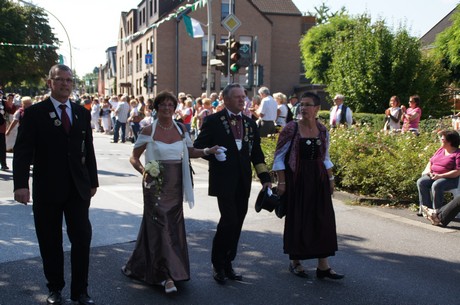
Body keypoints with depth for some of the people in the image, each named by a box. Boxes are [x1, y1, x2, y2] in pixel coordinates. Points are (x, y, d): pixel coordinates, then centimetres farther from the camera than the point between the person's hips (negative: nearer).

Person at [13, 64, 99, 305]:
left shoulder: (82, 113, 8)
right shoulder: (34, 113, -3)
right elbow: (22, 151, -10)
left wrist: (93, 181, 12)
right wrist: (21, 184, -21)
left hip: (78, 188, 3)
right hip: (47, 188, -2)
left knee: (82, 238, 2)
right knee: (50, 242, 10)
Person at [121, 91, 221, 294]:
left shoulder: (181, 129, 5)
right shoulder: (149, 131, -6)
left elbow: (189, 152, 14)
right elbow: (134, 158, -2)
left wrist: (207, 151, -3)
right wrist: (143, 171, -21)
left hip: (176, 184, 5)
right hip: (156, 183, -4)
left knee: (174, 225, 10)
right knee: (160, 224, -5)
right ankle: (166, 275, 0)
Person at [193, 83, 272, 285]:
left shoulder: (250, 123, 14)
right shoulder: (213, 121, -2)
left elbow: (257, 153, 14)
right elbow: (198, 147, 1)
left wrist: (265, 177, 5)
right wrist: (214, 155, -16)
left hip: (243, 182, 5)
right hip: (224, 181, -5)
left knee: (237, 225, 9)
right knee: (229, 221, -12)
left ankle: (227, 264, 24)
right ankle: (217, 264, 9)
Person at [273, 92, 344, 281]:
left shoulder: (322, 131, 5)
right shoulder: (291, 129, -8)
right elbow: (279, 157, -7)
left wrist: (330, 178, 11)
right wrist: (281, 182, -11)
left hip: (318, 180, 4)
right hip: (296, 180, -4)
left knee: (323, 219, 3)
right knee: (297, 219, 5)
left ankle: (323, 266, 12)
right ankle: (295, 261, 23)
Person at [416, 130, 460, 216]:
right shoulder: (441, 149, 16)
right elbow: (431, 161, 24)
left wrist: (440, 176, -23)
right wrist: (428, 169, 1)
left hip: (450, 179, -7)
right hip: (434, 176, 7)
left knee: (436, 185, -36)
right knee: (421, 182, -19)